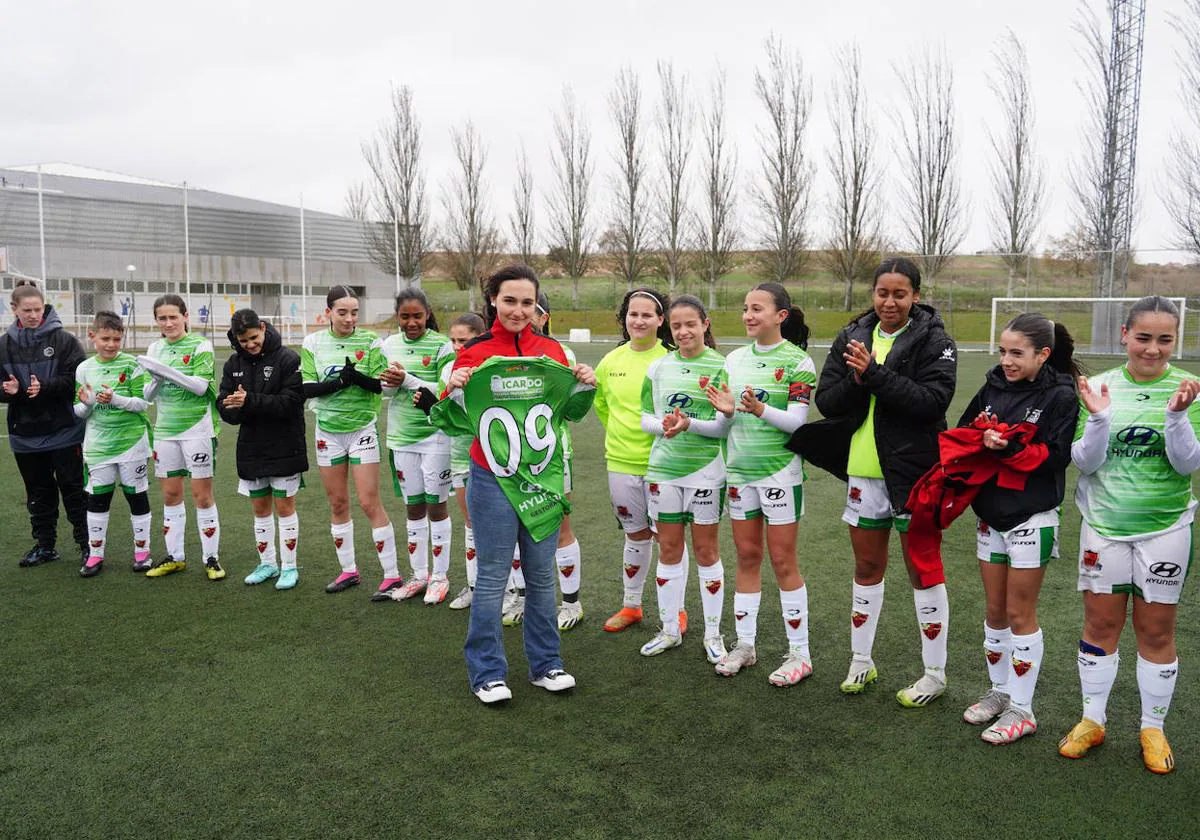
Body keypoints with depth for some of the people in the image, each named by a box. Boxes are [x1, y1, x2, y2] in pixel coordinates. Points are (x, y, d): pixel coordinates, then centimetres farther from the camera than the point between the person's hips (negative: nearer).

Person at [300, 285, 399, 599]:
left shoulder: (370, 341, -7)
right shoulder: (313, 342, -1)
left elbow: (382, 385, -11)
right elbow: (306, 388, -6)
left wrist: (356, 377, -30)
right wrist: (338, 382, -22)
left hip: (362, 429, -3)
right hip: (328, 431, 3)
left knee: (369, 503, -6)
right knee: (337, 504, 10)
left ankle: (392, 575, 2)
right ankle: (348, 570, 25)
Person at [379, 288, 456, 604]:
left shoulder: (442, 345, -9)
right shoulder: (389, 345, 7)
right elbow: (386, 390, 8)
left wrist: (408, 381, -21)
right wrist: (390, 382, -15)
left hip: (435, 435, -5)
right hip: (401, 435, 5)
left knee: (436, 506, 3)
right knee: (413, 507, 12)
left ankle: (440, 576, 15)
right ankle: (418, 575, 24)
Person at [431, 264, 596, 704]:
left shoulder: (552, 351, 3)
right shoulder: (474, 354, -5)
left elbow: (571, 412, 13)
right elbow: (455, 421, -1)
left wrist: (585, 386, -5)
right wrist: (454, 390, -19)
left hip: (543, 479, 3)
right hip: (494, 482, -3)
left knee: (541, 575, 12)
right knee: (492, 578, 5)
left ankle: (545, 664, 27)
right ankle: (487, 673, 19)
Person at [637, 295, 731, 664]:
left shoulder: (720, 366, -4)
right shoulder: (658, 367, 6)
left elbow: (725, 425, -8)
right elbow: (645, 418, 6)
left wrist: (689, 424, -24)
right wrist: (664, 425, -15)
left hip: (706, 469, -3)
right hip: (664, 468, 3)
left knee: (706, 550, 6)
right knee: (668, 549, 10)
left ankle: (713, 633, 20)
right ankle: (670, 630, 24)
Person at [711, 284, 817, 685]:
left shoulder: (797, 361, -8)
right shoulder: (735, 359, 8)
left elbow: (797, 420, -14)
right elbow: (728, 415, 12)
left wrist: (760, 410, -30)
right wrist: (727, 411, -11)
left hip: (779, 469, -5)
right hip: (739, 469, 5)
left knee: (783, 561, 0)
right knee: (746, 557, 12)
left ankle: (799, 653, 12)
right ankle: (744, 644, 23)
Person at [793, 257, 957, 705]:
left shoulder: (933, 340, -7)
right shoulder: (852, 337, 6)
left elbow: (933, 400, -19)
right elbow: (826, 400, 0)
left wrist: (876, 373, -23)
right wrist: (856, 380, -19)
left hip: (913, 470, -4)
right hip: (863, 470, 4)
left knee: (923, 569, 5)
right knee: (867, 568, 15)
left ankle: (935, 673, 19)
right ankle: (861, 662, 29)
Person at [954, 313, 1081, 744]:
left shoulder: (1060, 397, -9)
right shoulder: (993, 388, 5)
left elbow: (1055, 455, -16)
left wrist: (1006, 447, -26)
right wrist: (981, 433, -9)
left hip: (1031, 518, -5)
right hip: (990, 514, 5)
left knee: (1020, 615, 2)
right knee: (995, 611, 14)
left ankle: (1021, 709, 15)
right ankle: (999, 691, 30)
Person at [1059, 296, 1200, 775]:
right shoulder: (1101, 386, -3)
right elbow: (1085, 462, -5)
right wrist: (1098, 417, -21)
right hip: (1104, 523, 1)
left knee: (1157, 631, 10)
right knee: (1100, 625, 10)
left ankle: (1153, 728, 27)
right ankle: (1092, 721, 26)